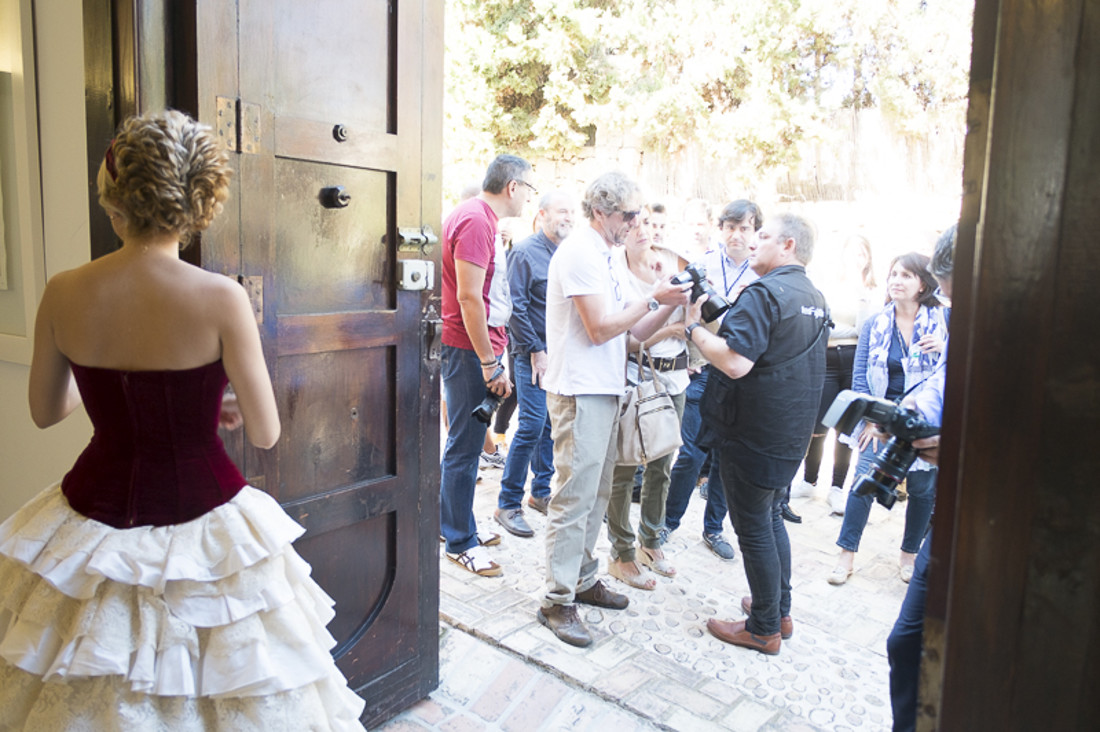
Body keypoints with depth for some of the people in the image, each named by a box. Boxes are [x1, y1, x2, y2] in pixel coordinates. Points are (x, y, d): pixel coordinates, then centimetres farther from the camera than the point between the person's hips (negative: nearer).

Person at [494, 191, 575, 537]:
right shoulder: (525, 252, -8)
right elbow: (515, 307, -14)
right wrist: (536, 350, -14)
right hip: (534, 354, -7)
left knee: (552, 425, 11)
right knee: (532, 426, -9)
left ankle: (541, 492, 25)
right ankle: (508, 504, 2)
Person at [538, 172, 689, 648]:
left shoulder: (604, 257, 19)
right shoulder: (579, 252, -12)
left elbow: (632, 331, 17)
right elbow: (601, 328, -18)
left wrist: (671, 305, 3)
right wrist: (654, 299, -10)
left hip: (606, 392, 10)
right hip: (579, 393, -10)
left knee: (596, 494, 16)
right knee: (574, 497, -5)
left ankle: (582, 579, 29)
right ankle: (558, 601, 6)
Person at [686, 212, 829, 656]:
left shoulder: (764, 293, -19)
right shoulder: (814, 299, 11)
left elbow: (735, 362, -29)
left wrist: (694, 327, -16)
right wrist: (724, 315, 14)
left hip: (752, 433, -9)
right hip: (791, 434, 9)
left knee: (753, 528, 3)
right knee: (771, 516, 22)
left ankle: (764, 628, 16)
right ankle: (780, 610, 34)